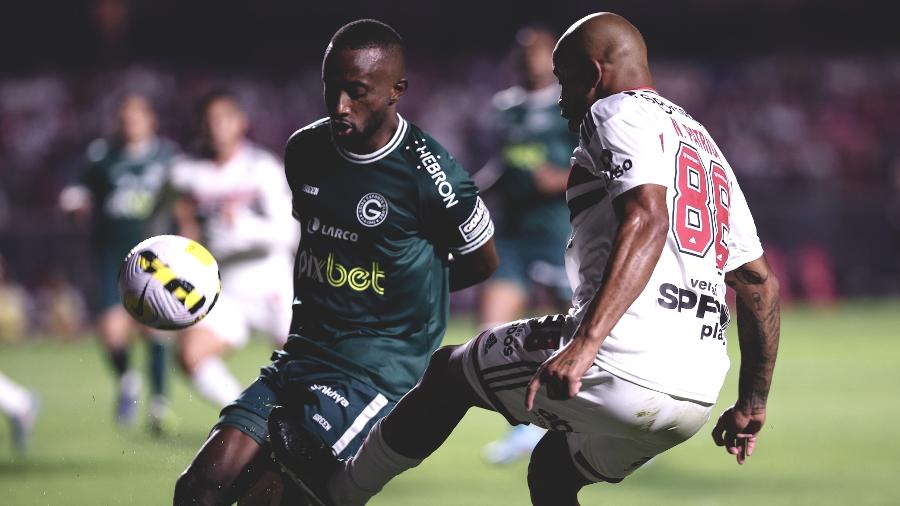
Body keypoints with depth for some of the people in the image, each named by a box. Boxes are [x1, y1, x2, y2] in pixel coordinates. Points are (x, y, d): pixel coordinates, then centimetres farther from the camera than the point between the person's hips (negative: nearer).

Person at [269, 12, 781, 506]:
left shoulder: (619, 113, -2)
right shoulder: (705, 143, 24)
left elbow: (647, 220, -21)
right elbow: (760, 281, 24)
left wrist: (586, 342, -30)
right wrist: (752, 403, 30)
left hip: (622, 366, -8)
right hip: (696, 394, 8)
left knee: (449, 371, 17)